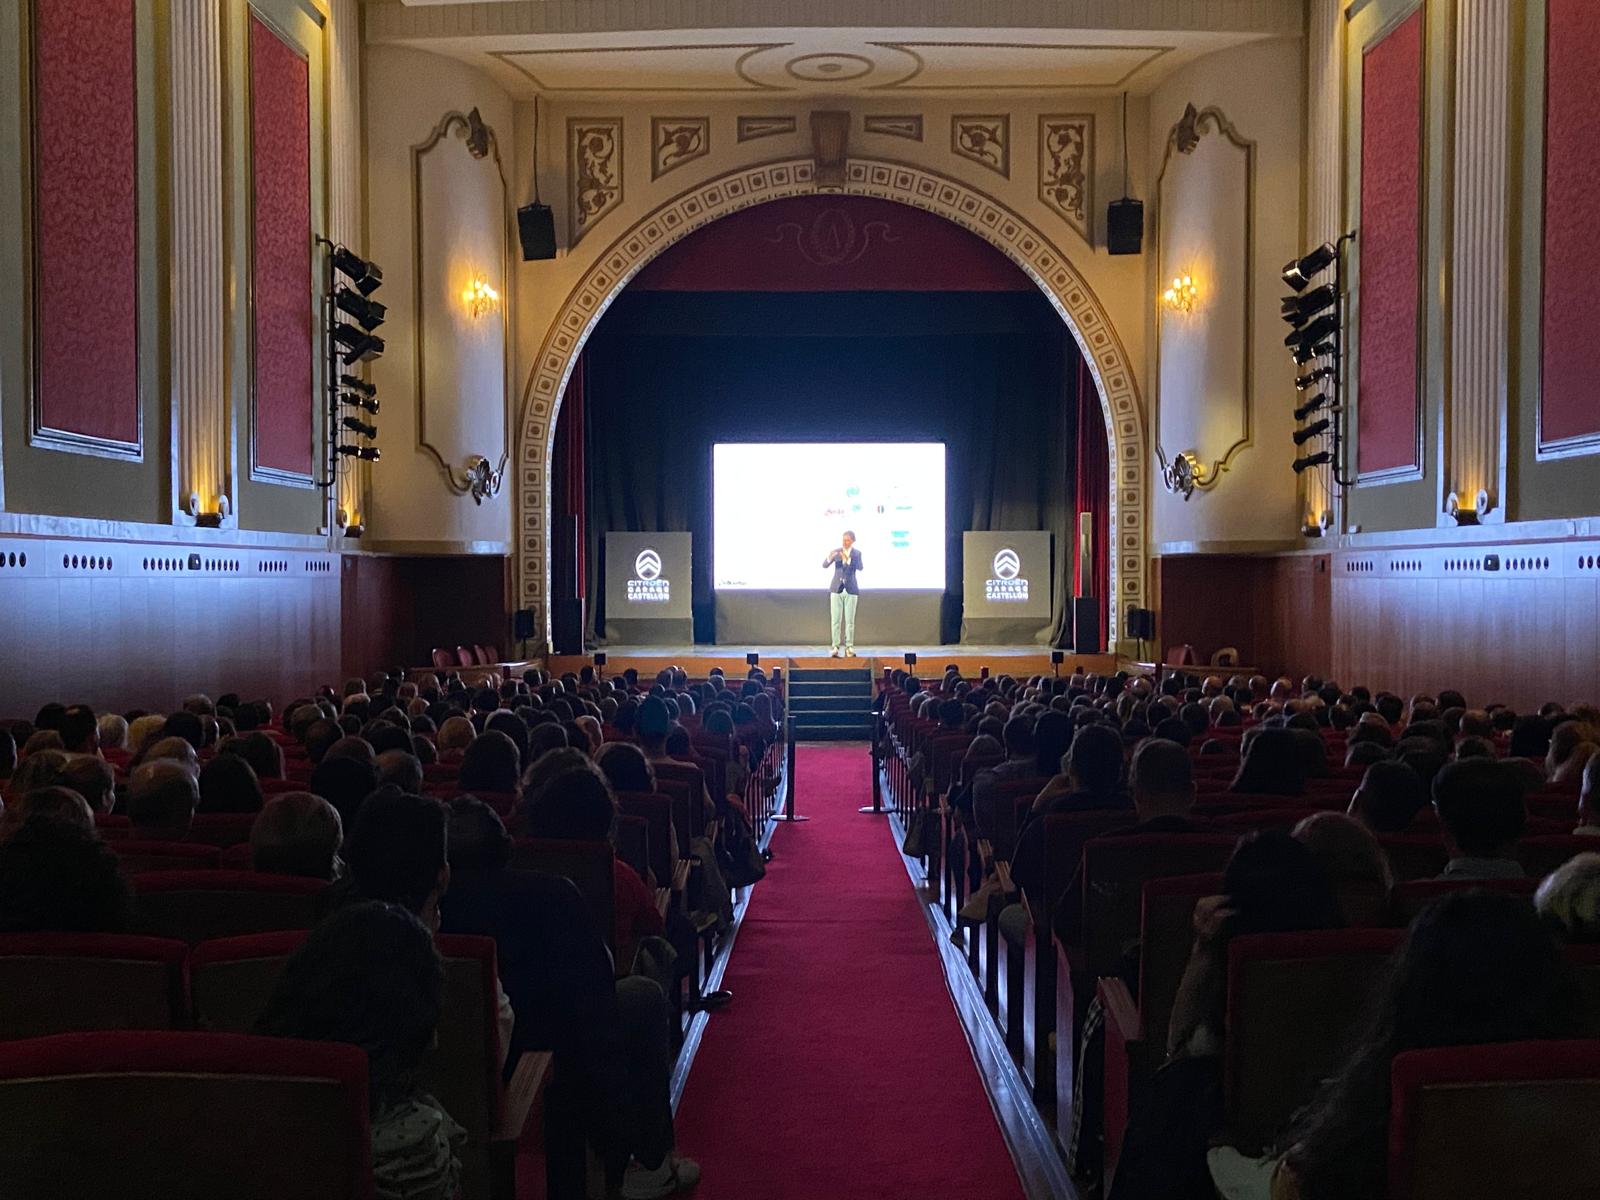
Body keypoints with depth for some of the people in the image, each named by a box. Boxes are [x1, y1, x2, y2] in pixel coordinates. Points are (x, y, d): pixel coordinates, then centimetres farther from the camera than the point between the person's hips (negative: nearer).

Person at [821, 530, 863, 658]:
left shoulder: (857, 553, -1)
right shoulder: (836, 552, 2)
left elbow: (860, 567, -19)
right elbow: (824, 565, -10)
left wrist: (847, 559, -33)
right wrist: (829, 558, -31)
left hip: (851, 590, -1)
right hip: (836, 589, 1)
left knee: (850, 620, 1)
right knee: (835, 619, -1)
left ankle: (849, 648, 5)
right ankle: (835, 647, 2)